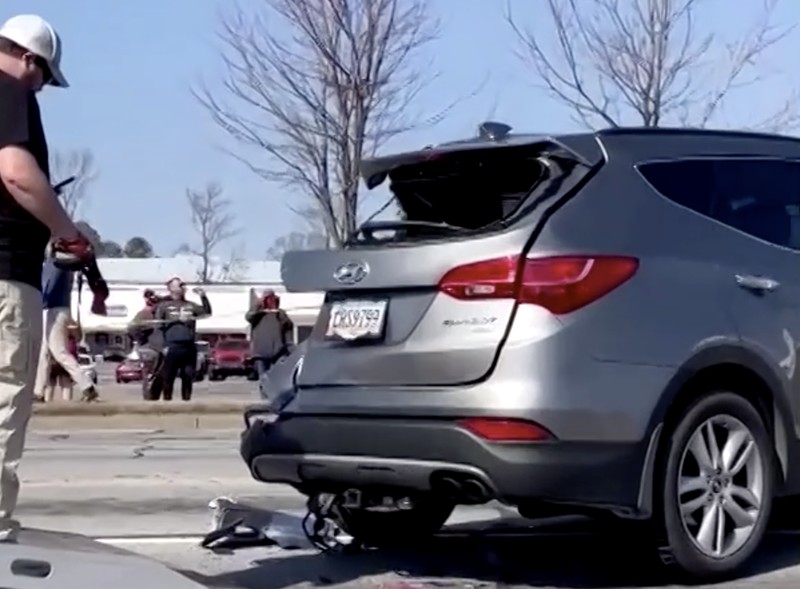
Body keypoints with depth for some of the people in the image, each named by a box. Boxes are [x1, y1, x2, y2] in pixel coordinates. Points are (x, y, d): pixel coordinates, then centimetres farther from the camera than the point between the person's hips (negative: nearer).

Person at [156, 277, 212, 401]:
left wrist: (203, 297, -2)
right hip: (173, 346, -4)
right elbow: (158, 326, 2)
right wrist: (163, 345, -8)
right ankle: (167, 399, 4)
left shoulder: (190, 305, 19)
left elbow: (207, 312, 10)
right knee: (168, 376, -2)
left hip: (190, 347, 4)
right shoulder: (164, 305, 7)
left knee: (188, 376, 5)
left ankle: (186, 398, 13)